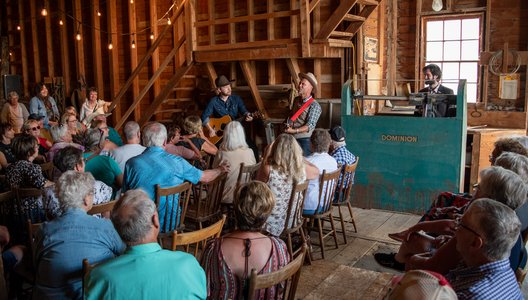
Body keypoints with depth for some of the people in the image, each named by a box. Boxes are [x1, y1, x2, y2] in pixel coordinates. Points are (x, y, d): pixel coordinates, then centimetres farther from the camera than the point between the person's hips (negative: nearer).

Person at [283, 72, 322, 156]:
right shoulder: (296, 100, 10)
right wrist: (288, 125, 6)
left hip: (305, 140, -6)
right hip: (292, 138, 6)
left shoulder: (314, 105, -10)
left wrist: (294, 131, -25)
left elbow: (310, 126, -18)